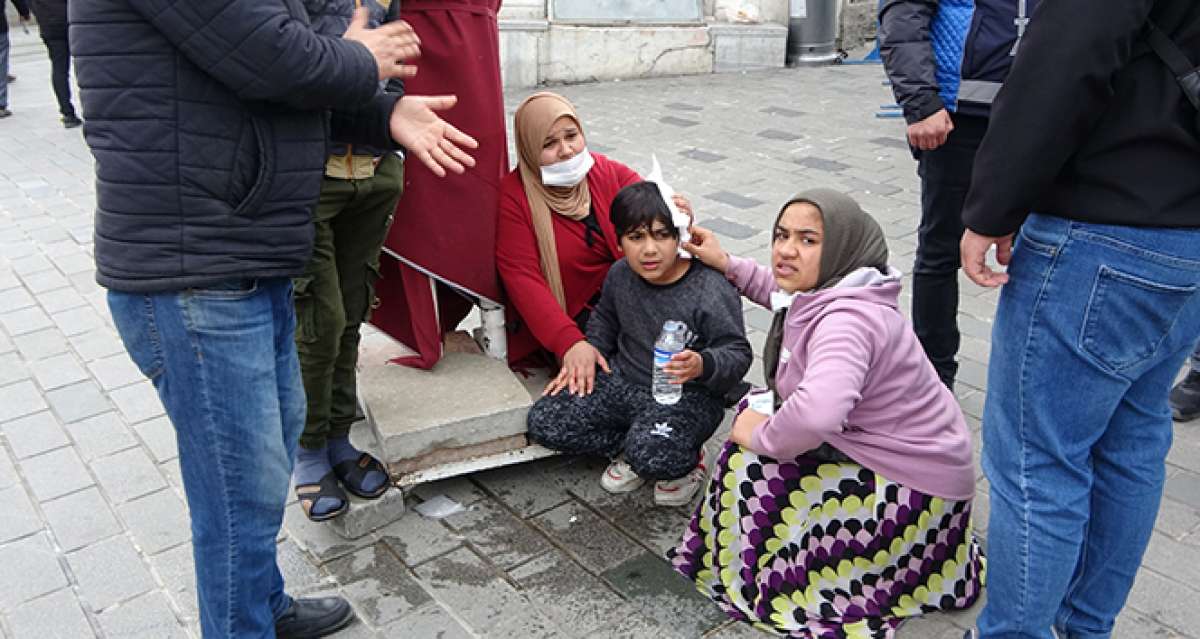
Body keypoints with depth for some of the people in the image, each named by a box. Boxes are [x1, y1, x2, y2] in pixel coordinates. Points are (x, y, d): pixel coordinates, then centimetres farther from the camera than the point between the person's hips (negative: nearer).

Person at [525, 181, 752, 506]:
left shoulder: (713, 292, -20)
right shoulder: (620, 274, 0)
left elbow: (738, 353, -16)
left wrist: (703, 365, -38)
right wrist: (591, 348, 2)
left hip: (686, 395, -6)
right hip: (623, 382, 6)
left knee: (653, 456, -37)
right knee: (543, 422, -9)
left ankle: (688, 458, 2)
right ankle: (631, 448, 6)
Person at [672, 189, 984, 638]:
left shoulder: (846, 319, -31)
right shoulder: (826, 293, -2)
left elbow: (816, 412, -48)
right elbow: (783, 293, 23)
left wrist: (761, 437, -28)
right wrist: (726, 264, 18)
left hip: (914, 486, -9)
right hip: (884, 451, 9)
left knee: (751, 471, -17)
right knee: (759, 406, 10)